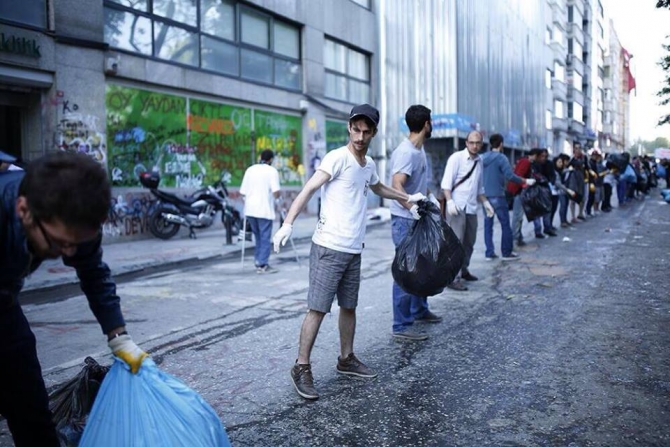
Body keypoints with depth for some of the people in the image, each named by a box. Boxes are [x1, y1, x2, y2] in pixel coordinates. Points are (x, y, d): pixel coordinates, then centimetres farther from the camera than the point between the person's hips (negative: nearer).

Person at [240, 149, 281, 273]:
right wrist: (276, 197, 6)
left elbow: (243, 191, 9)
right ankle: (263, 265, -3)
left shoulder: (250, 169, 12)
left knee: (258, 237, 18)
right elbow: (276, 192, -15)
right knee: (265, 238, 1)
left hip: (250, 209, 5)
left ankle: (258, 262, 20)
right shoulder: (272, 171, -3)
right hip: (264, 209, -5)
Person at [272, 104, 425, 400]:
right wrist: (288, 223, -32)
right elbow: (309, 189, -20)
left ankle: (346, 359, 30)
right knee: (318, 308, -5)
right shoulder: (337, 158, -10)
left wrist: (408, 197, 43)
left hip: (354, 250, 7)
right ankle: (301, 368, 4)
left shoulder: (369, 164, 14)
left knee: (349, 306, 16)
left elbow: (379, 189, 37)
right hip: (329, 248, -7)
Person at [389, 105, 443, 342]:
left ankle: (419, 310, 37)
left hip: (418, 219, 10)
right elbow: (396, 185, -33)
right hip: (405, 220, -10)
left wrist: (430, 197, 10)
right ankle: (401, 327, 0)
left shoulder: (419, 150, 10)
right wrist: (412, 207, -46)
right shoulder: (406, 152, -21)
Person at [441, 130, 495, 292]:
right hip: (457, 207, -7)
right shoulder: (456, 158, -5)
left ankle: (463, 270, 29)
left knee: (469, 242, 13)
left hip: (471, 208, 7)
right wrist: (449, 201, -23)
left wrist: (485, 202, 19)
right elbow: (446, 182, -12)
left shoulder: (479, 161, 15)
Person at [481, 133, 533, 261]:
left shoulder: (483, 158, 7)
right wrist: (525, 181, -7)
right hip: (497, 196, -6)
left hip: (485, 195, 6)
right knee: (505, 224, 3)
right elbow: (510, 176, -18)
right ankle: (507, 253, 7)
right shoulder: (501, 158, -10)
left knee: (488, 224, 9)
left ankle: (489, 253, 11)